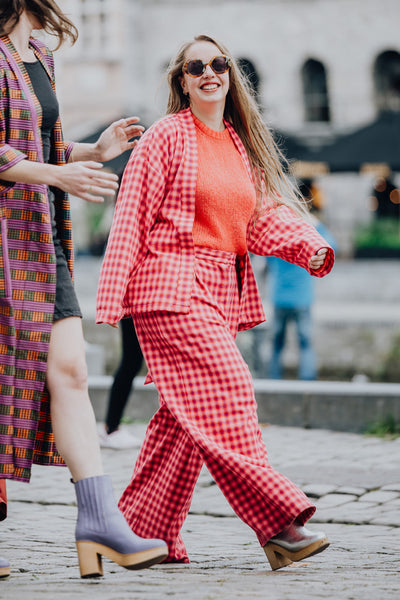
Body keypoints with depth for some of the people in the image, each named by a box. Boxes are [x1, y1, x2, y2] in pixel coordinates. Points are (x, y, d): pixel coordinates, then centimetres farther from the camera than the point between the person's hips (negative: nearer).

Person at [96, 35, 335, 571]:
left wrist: (311, 248, -8)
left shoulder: (241, 145, 17)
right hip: (171, 285, -7)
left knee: (184, 416, 7)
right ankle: (276, 523, -18)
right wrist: (114, 299, -9)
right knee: (227, 393, -16)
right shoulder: (166, 136, -2)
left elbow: (267, 215, 12)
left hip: (221, 292, 7)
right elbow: (133, 216, -4)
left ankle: (145, 529, 15)